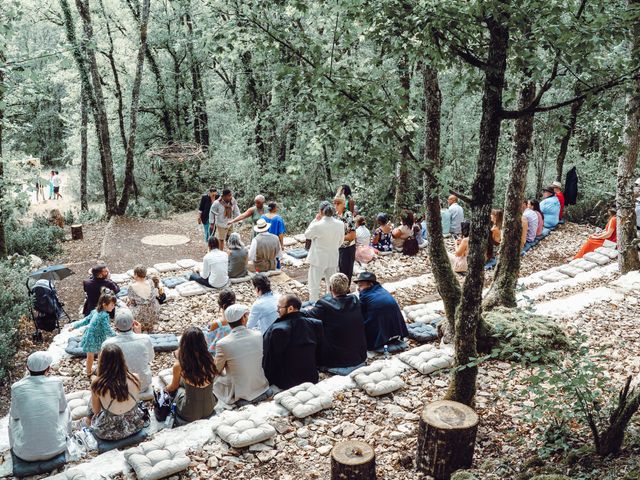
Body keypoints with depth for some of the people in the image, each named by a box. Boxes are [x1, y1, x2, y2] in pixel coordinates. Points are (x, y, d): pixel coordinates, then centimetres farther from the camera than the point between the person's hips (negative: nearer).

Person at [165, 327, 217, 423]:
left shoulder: (179, 366, -21)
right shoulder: (210, 361, -13)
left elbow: (174, 386, 1)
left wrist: (166, 389, 25)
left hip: (189, 415, -3)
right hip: (209, 411, 3)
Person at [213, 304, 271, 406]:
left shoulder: (223, 344, -21)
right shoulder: (259, 335, -11)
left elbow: (217, 370, -3)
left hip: (237, 395, -5)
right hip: (261, 388, 5)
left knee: (214, 378, 19)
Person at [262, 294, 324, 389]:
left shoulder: (275, 330, -20)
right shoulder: (314, 325, -4)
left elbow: (267, 359, -12)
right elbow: (318, 351, 9)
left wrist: (268, 380, 3)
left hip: (286, 383, -6)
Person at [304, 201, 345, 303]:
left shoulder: (317, 225, -22)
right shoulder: (340, 224, -8)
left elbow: (307, 235, -3)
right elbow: (340, 242, 5)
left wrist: (315, 220, -2)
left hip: (318, 260, -5)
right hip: (333, 259, 5)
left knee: (314, 286, 7)